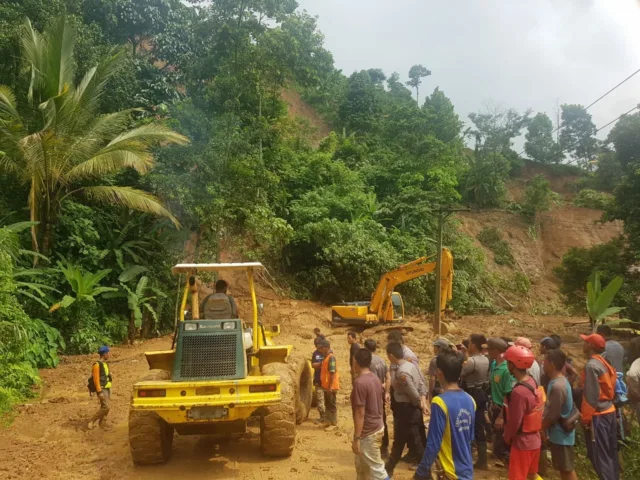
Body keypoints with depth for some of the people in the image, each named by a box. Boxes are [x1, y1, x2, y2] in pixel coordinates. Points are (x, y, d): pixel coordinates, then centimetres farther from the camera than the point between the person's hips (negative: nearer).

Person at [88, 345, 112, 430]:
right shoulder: (97, 365, -15)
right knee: (106, 407, -15)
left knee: (104, 407, 10)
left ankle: (102, 424, 19)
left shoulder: (105, 364, 12)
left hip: (107, 388, 9)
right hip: (101, 389, -9)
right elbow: (96, 379, -19)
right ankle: (93, 421, -3)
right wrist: (99, 392, -22)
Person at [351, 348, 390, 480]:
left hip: (368, 432, -9)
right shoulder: (375, 378, 4)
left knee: (376, 468, 1)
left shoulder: (360, 382, -23)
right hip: (377, 427, 9)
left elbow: (360, 413, -22)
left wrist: (356, 438, -17)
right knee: (361, 466, 21)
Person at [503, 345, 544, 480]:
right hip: (535, 439, 8)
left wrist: (507, 437, -4)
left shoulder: (518, 392, -29)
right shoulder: (533, 382, -2)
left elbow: (514, 422, -21)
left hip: (522, 442, -8)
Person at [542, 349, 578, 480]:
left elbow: (552, 415, -25)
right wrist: (543, 424, 11)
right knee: (563, 468, 20)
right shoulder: (559, 381, 3)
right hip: (560, 432, 9)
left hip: (560, 434, -9)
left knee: (567, 469, 5)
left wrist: (540, 427, -10)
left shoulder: (557, 386, -28)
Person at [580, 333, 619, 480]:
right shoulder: (603, 362, 8)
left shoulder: (591, 365, -19)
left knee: (598, 455, -1)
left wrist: (585, 418, -13)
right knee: (610, 452, 16)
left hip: (598, 415, -9)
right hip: (609, 411, 9)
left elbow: (591, 396, -20)